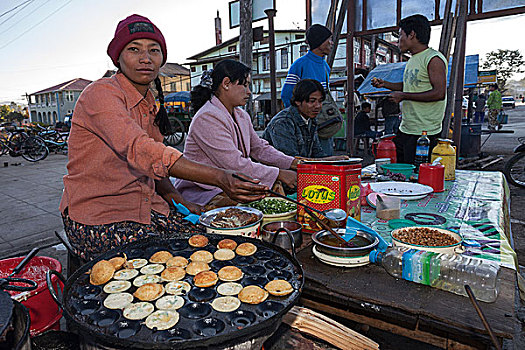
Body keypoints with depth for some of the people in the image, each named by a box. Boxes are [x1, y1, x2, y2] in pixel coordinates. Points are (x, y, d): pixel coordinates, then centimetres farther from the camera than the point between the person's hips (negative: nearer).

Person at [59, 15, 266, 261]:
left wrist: (179, 202, -3)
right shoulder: (101, 93, -14)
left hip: (146, 207, 7)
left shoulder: (149, 105, 12)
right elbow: (139, 150, -32)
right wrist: (219, 178, -40)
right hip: (97, 216, -6)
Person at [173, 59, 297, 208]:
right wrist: (279, 174, -21)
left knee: (275, 187, -7)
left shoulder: (241, 115, 10)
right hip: (198, 192, -8)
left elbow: (259, 147, 14)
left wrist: (293, 162, 1)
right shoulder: (207, 118, -21)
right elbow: (235, 165, -25)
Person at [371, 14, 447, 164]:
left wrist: (403, 96, -17)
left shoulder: (434, 59, -11)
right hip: (405, 130, 9)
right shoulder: (413, 59, 17)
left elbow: (439, 93, -20)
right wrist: (385, 84, 17)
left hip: (425, 133, -9)